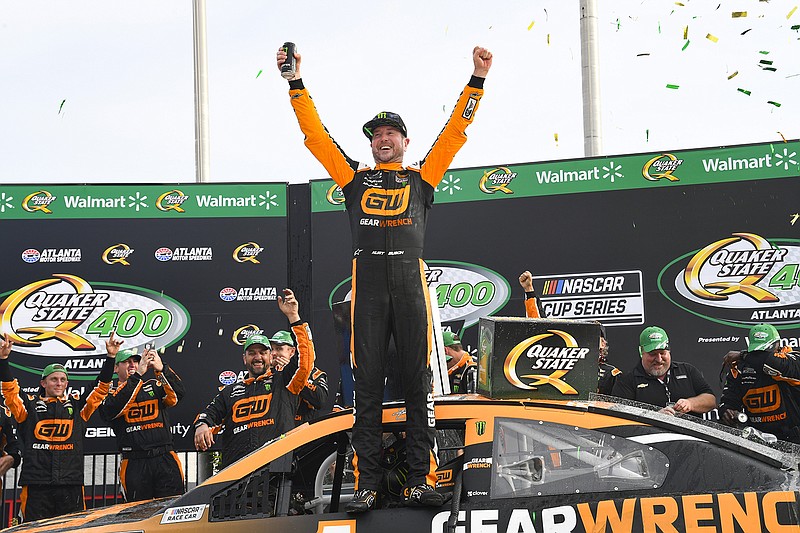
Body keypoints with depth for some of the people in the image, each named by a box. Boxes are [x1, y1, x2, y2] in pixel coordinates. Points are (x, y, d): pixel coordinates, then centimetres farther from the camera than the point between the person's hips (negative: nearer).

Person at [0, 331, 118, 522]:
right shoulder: (31, 405, 13)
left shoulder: (77, 406, 17)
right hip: (36, 485, -1)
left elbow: (101, 388, 13)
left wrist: (110, 358, 3)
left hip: (71, 486, 1)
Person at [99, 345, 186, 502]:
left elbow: (179, 393, -2)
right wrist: (137, 376, -17)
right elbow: (111, 410, -12)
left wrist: (161, 369, -21)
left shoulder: (154, 386, 17)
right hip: (134, 464, -1)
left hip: (165, 459, 1)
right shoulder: (111, 392, 12)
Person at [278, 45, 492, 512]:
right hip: (367, 283, 1)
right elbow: (316, 134, 17)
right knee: (368, 384, -2)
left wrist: (478, 79, 7)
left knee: (418, 381, -4)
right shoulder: (356, 178, 22)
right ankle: (367, 485, -2)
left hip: (410, 280, -1)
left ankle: (421, 481, -5)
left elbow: (455, 131, 14)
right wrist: (296, 82, 11)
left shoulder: (422, 177, 20)